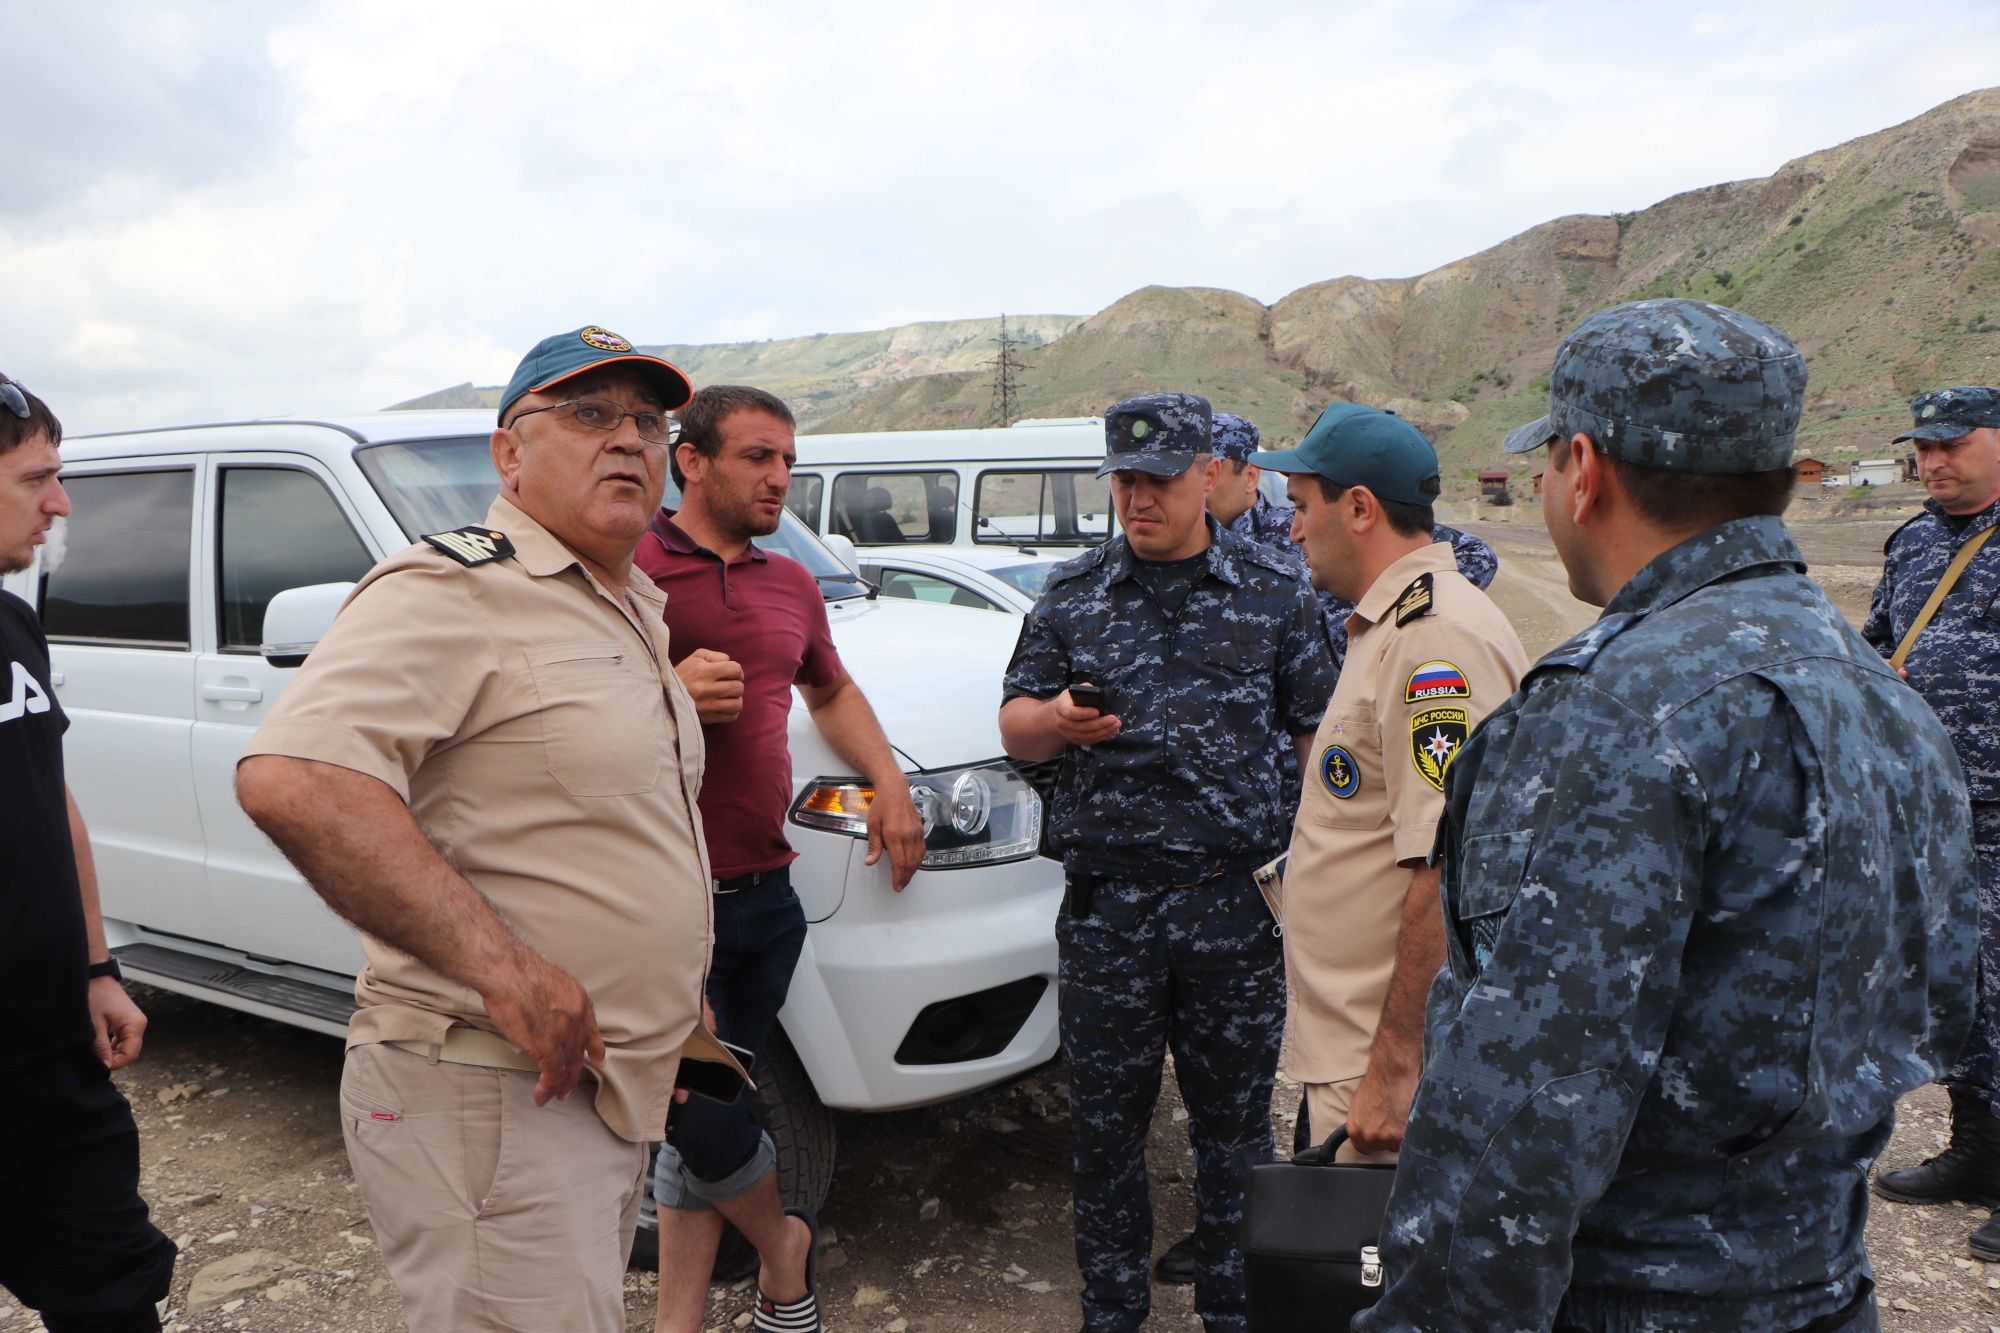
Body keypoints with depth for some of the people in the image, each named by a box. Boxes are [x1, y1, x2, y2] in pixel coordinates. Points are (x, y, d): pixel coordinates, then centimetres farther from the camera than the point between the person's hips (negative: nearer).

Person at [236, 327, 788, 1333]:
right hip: (491, 1100, -9)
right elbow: (289, 781, -31)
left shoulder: (634, 612, 14)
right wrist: (501, 965, -31)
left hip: (606, 1087, 9)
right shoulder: (456, 590, -16)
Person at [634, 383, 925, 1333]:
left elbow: (831, 693, 30)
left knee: (704, 1118, 14)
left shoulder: (791, 585, 16)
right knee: (704, 1117, -3)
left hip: (765, 896, 6)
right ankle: (783, 1245, 28)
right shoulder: (626, 571, -7)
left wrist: (890, 783, 17)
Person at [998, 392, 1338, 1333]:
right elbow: (1013, 725, 7)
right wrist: (1055, 719, -17)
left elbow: (1322, 736, 6)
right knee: (1105, 1123, 12)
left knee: (1235, 1124, 11)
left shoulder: (1275, 594, 4)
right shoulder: (1072, 595, 7)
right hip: (1106, 906, 1)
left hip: (1237, 906, -1)